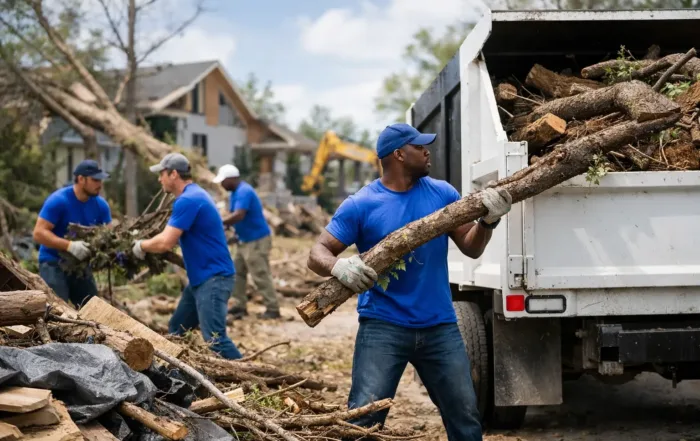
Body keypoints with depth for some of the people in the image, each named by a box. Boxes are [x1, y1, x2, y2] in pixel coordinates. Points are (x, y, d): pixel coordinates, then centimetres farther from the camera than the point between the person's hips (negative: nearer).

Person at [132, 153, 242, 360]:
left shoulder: (188, 200, -18)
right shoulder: (193, 195, 16)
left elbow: (165, 243, -22)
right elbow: (174, 235, 26)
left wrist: (141, 245, -4)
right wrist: (149, 243, 14)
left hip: (214, 277, -11)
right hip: (200, 278, 11)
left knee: (214, 339, -18)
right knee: (175, 330, 16)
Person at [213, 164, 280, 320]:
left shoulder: (244, 192, -21)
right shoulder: (236, 192, 11)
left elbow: (238, 216, -32)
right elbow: (235, 215, 15)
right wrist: (224, 224, -2)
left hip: (257, 240, -11)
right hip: (245, 240, 11)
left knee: (261, 276, -7)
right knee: (237, 272, 13)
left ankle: (273, 309, -2)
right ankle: (240, 306, 19)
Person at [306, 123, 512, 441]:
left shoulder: (442, 193, 4)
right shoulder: (361, 205, -7)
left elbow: (471, 248, 6)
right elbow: (318, 253, -7)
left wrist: (489, 220, -14)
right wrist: (339, 266, -31)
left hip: (439, 326, 4)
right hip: (384, 326, -4)